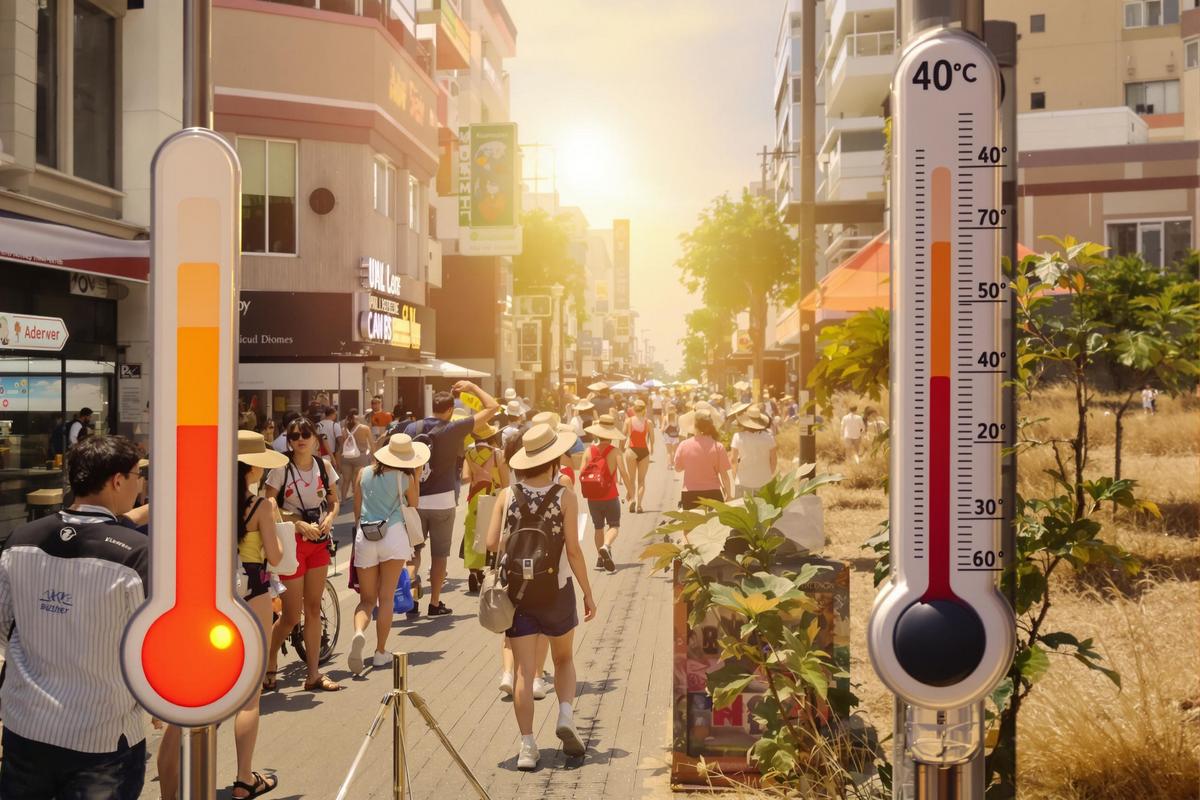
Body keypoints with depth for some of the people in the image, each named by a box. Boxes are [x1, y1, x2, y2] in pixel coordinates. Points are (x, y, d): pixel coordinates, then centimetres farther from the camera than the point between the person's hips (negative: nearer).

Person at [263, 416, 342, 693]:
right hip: (291, 542, -5)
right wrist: (301, 525, -22)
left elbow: (335, 501, 12)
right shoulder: (281, 468, -11)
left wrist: (329, 519, -9)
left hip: (319, 541, 5)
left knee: (314, 609, 9)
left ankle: (313, 675, 16)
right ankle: (268, 667, 22)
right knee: (292, 616, -2)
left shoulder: (324, 466, 2)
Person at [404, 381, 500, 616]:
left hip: (415, 500, 3)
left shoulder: (412, 428, 1)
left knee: (413, 550, 16)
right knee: (439, 554, 8)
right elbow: (493, 407, -7)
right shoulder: (454, 429, -9)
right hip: (441, 501, -3)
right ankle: (435, 603, 13)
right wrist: (472, 387, 7)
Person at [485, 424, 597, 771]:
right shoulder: (565, 498, -11)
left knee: (524, 670, 6)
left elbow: (491, 543, -7)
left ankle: (527, 746, 4)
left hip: (516, 591, 1)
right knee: (563, 659, 21)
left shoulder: (507, 496, -4)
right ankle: (566, 715, 2)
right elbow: (573, 550, -12)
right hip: (556, 589, -1)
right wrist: (588, 593, -4)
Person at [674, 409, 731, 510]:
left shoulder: (684, 445, -7)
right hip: (712, 494, -1)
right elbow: (724, 474, -5)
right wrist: (728, 494, 7)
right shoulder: (718, 446, -10)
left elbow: (678, 468, 6)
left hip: (690, 495, 1)